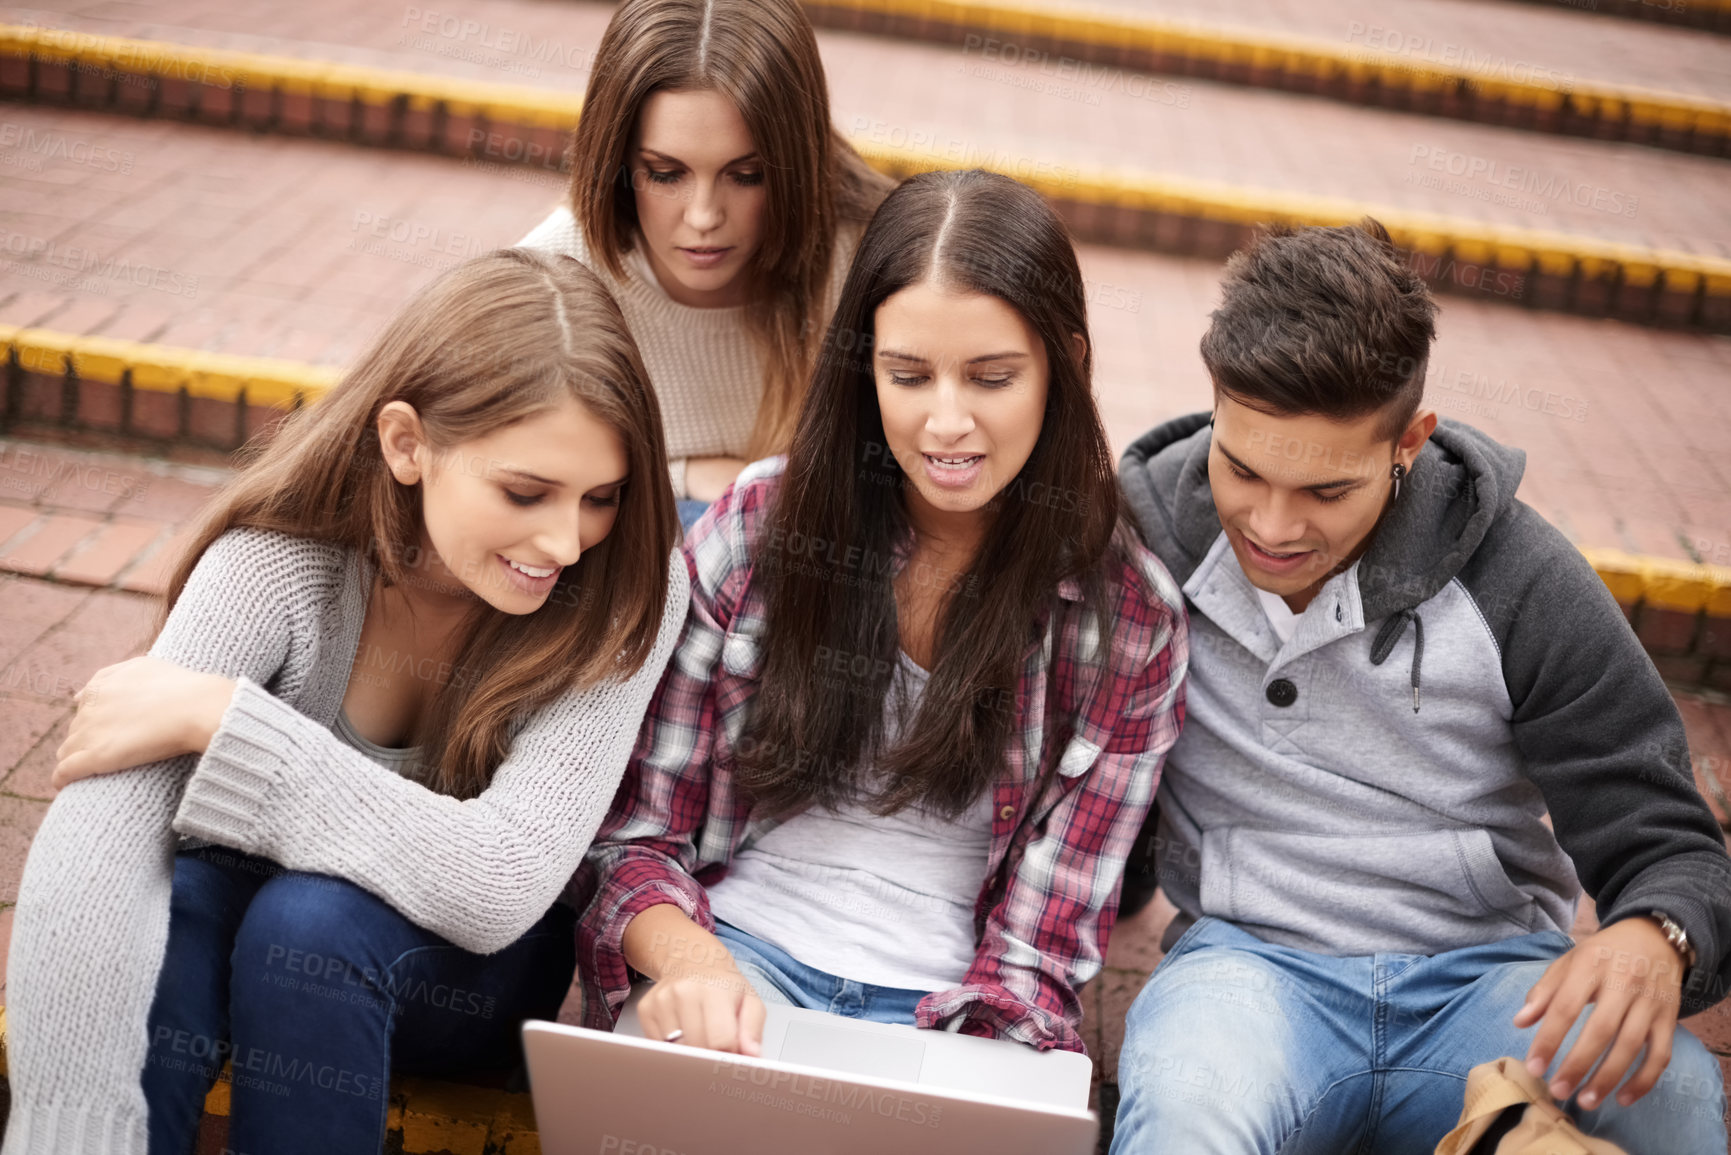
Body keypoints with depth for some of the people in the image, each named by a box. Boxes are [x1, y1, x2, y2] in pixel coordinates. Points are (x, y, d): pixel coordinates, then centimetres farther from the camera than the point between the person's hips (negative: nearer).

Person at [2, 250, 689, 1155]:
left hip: (469, 961, 0)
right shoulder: (283, 555, -22)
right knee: (133, 917, -33)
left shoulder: (628, 593, -23)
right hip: (264, 907, 0)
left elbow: (502, 885, -32)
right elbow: (84, 872, -32)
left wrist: (215, 715, -32)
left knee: (314, 919, -32)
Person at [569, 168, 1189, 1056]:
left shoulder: (1127, 621, -4)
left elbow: (1039, 956, -3)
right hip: (736, 956, 0)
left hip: (945, 1008, 0)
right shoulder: (753, 530, -2)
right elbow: (635, 832, 2)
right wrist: (689, 959, -20)